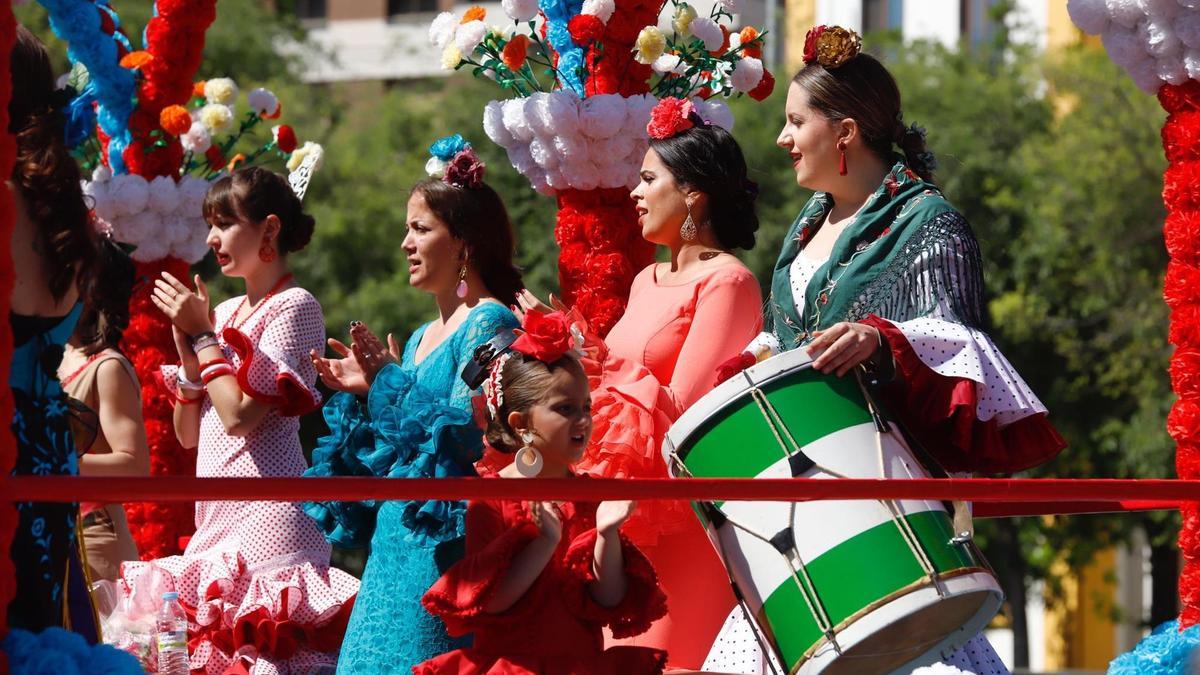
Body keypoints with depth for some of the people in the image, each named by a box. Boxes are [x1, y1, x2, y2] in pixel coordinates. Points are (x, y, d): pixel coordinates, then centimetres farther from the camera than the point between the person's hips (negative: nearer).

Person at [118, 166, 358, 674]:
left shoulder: (293, 307, -4)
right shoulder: (225, 312, 19)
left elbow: (240, 415, -14)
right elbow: (188, 433, 17)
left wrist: (203, 335, -5)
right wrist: (188, 345, 5)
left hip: (264, 513, -8)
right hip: (216, 516, 8)